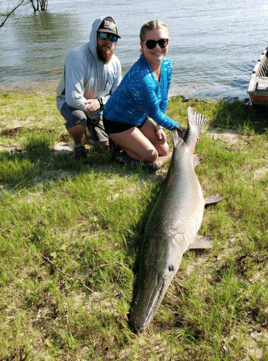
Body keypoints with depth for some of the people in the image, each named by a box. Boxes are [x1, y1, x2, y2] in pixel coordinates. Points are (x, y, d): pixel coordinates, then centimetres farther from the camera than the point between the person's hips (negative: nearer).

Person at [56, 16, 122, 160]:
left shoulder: (115, 63, -9)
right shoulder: (77, 57, -28)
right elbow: (73, 98, -34)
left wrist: (100, 101, -23)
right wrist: (92, 111, -20)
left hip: (98, 106, 5)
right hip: (70, 102, -5)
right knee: (78, 119, -41)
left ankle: (92, 129, 33)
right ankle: (78, 144, -6)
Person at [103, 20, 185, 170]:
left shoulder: (167, 64, -11)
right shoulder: (140, 78, -38)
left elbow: (163, 100, 2)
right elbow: (154, 113, -26)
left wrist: (158, 126, 2)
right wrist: (180, 129, -15)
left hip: (140, 117, 8)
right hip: (117, 121, -8)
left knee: (164, 150, 12)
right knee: (151, 156, -10)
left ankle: (123, 140, 24)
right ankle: (117, 142, 11)